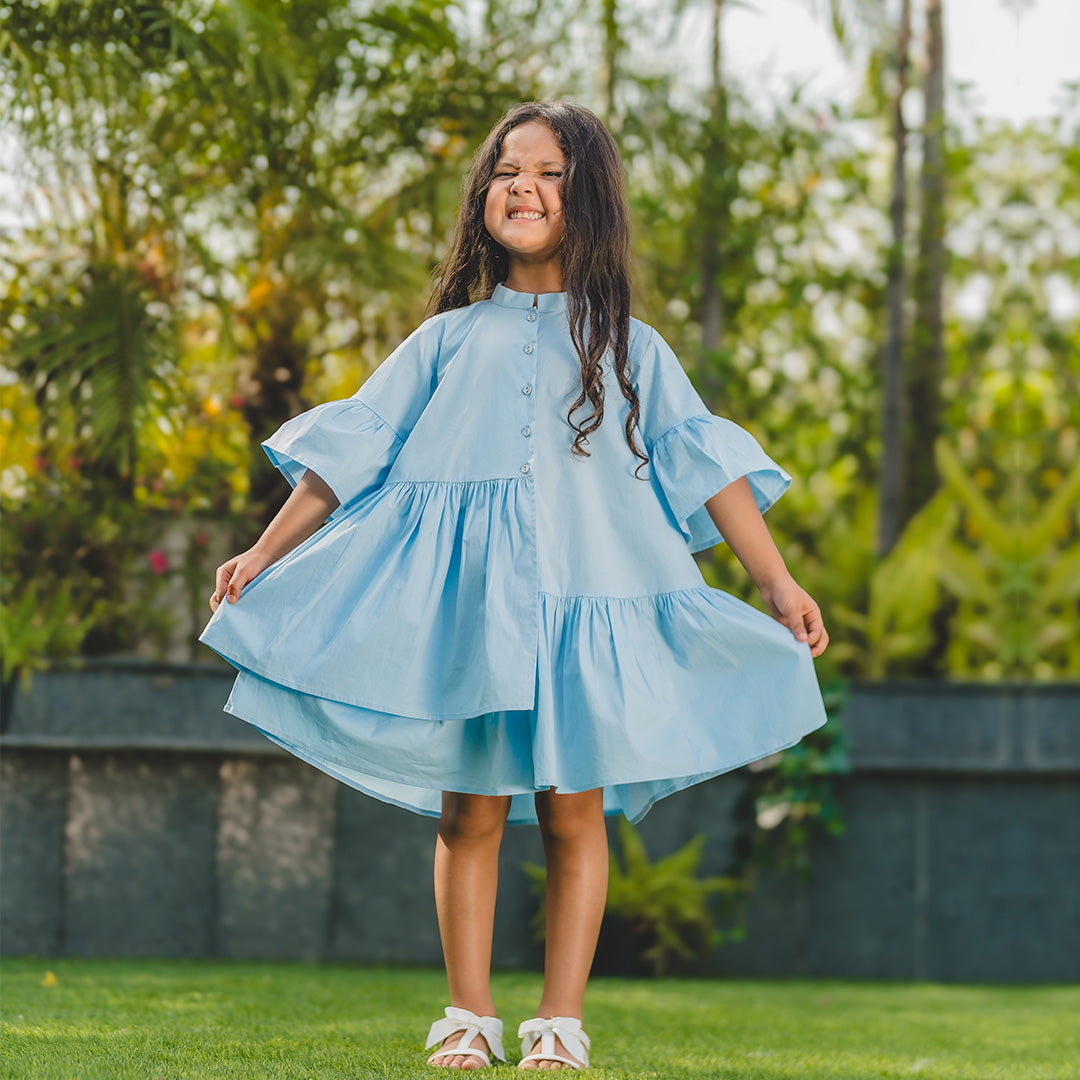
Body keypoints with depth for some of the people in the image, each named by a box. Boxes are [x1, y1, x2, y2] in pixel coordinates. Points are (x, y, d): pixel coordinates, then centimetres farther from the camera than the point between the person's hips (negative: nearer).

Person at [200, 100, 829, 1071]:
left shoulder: (629, 349, 13)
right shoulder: (449, 340, 15)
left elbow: (703, 465, 8)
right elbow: (350, 451, 15)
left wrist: (778, 586, 0)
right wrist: (266, 553, 8)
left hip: (583, 599, -1)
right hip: (464, 600, 1)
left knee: (573, 811, -2)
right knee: (471, 810, -1)